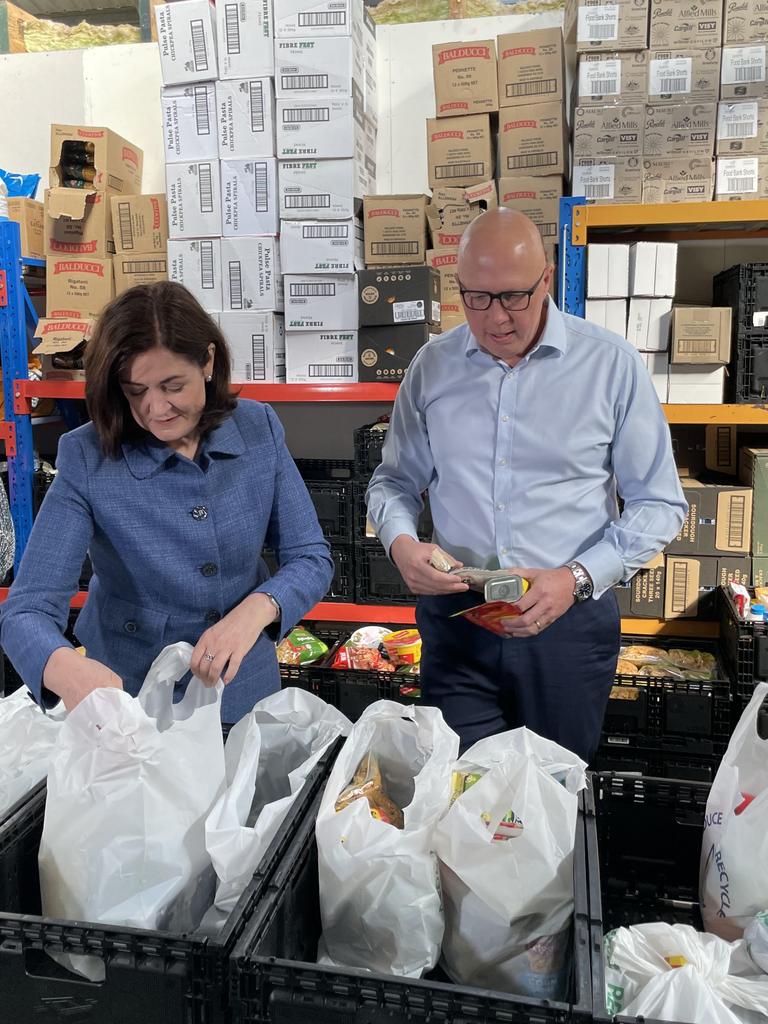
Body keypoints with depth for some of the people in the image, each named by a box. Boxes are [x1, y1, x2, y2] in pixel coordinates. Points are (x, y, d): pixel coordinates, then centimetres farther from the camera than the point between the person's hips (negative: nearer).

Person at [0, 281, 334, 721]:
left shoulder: (259, 429, -12)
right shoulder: (87, 458, -19)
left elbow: (311, 557, -9)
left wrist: (256, 610, -29)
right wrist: (66, 669, -45)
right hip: (130, 696, -2)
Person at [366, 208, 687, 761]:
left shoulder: (611, 364, -6)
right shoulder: (432, 366, 2)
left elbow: (659, 504, -2)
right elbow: (395, 480, 11)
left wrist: (577, 579, -15)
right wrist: (401, 541, -11)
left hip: (571, 620, -1)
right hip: (455, 614, 1)